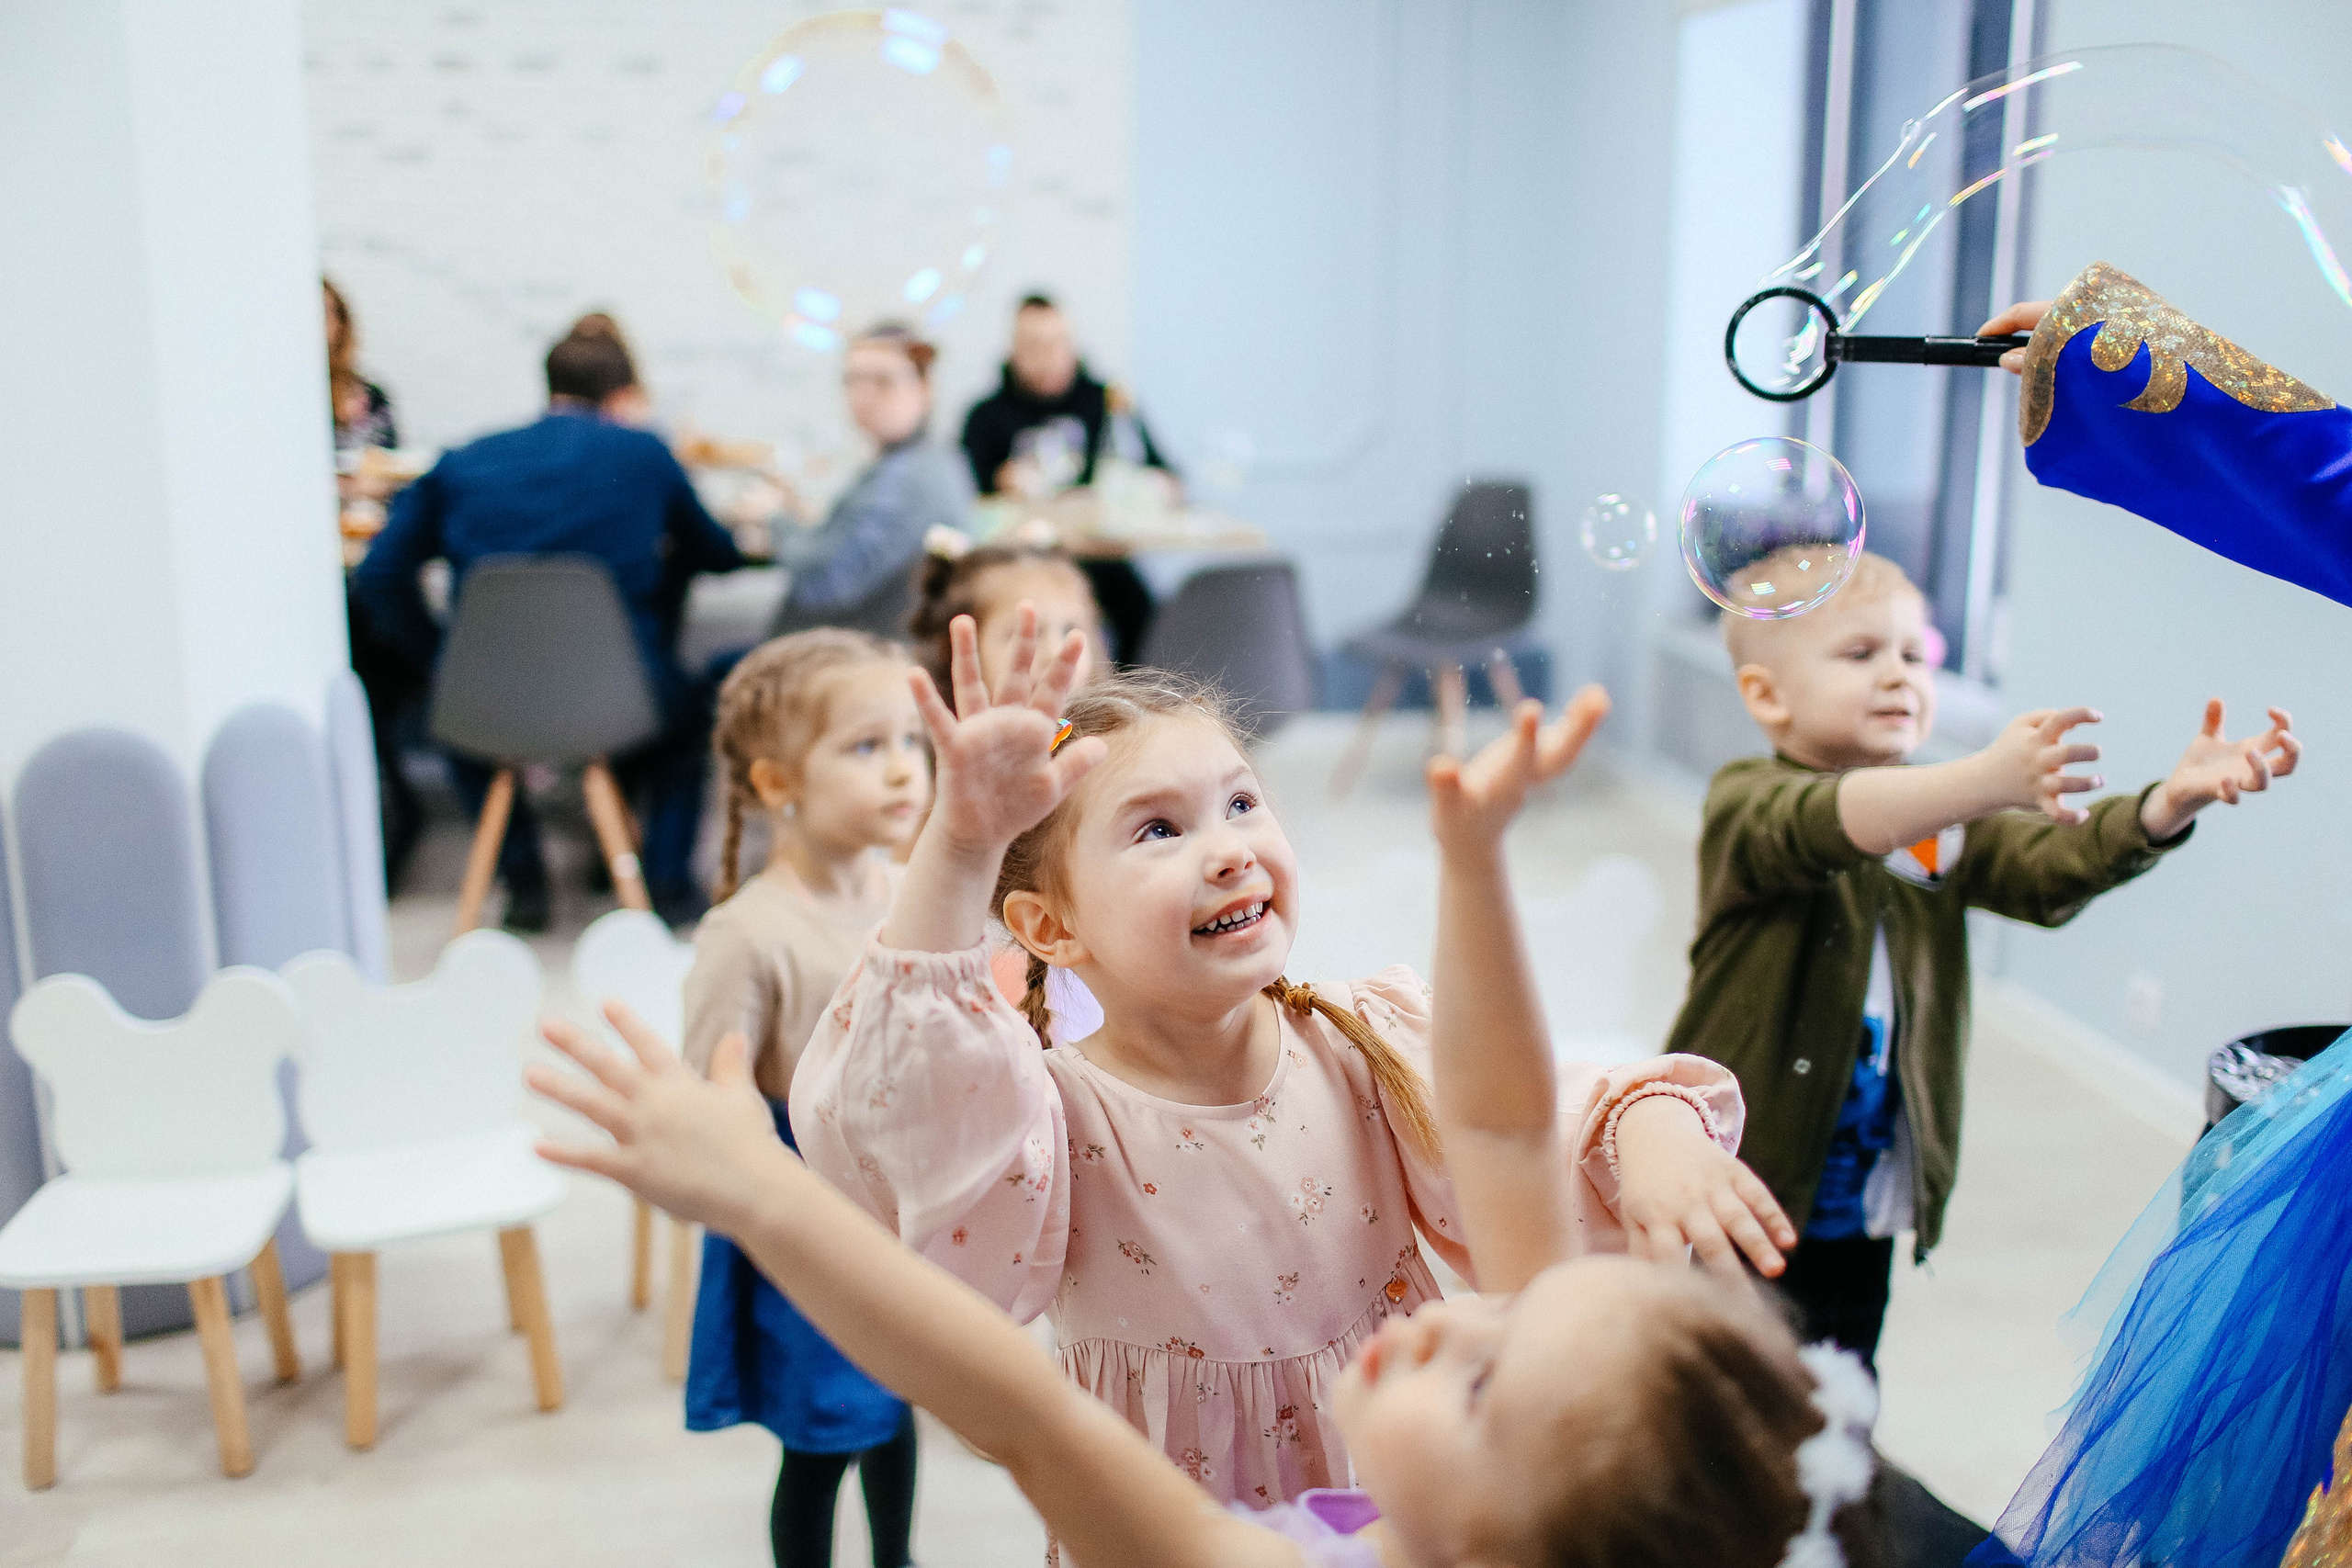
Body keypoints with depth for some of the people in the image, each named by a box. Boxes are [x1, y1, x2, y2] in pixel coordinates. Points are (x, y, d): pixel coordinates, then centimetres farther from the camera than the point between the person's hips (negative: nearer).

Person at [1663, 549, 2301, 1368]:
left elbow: (2051, 864, -10)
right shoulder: (1746, 803, -12)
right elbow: (1825, 826, -35)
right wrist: (1987, 778, -49)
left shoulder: (1939, 817, 7)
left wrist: (2169, 803, -29)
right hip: (1738, 1190, -5)